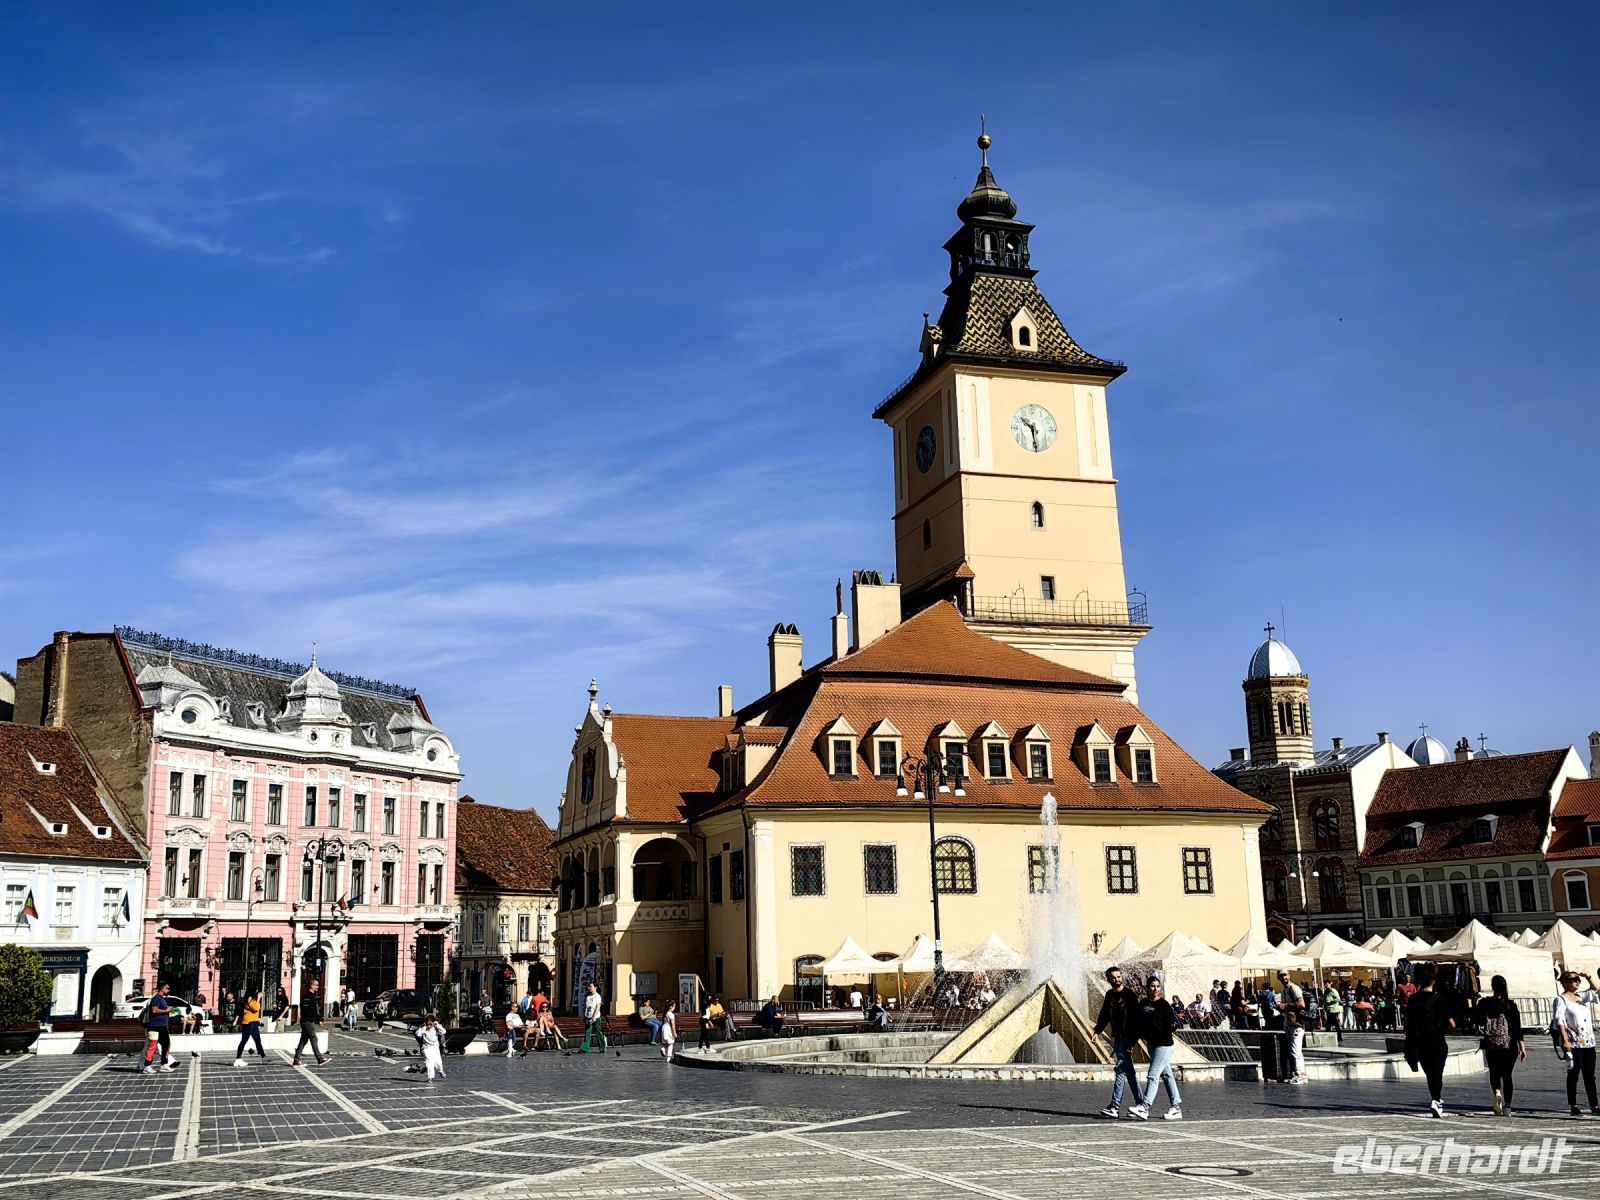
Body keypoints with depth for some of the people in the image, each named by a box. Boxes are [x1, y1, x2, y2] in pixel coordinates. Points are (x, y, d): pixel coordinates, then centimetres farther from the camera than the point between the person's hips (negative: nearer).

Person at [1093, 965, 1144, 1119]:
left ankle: (1115, 1107, -16)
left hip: (1127, 1037, -7)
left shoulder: (1129, 994, -9)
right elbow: (1104, 1015, 18)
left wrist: (1132, 1041, -17)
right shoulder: (1110, 995, 12)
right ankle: (1140, 1101, 22)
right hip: (1117, 1037, 7)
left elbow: (1135, 1019, -12)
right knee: (1128, 1070, 12)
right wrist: (1097, 1031, 3)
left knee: (1121, 1069, -12)